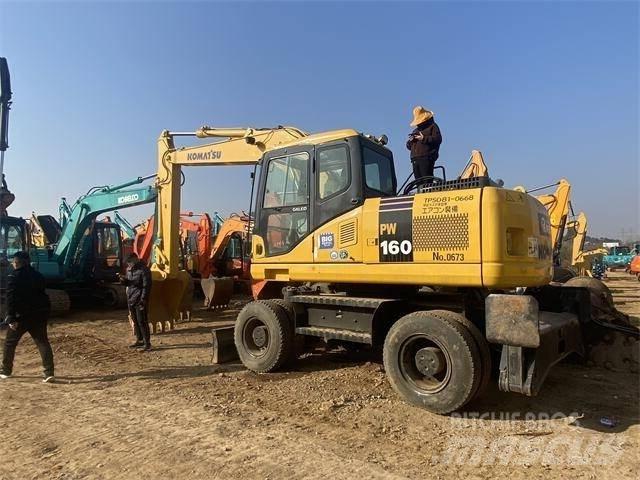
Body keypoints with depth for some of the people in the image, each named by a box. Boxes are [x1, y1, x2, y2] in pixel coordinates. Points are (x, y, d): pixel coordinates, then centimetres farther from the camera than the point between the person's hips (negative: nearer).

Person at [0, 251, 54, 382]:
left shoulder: (14, 277, -9)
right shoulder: (38, 275, 8)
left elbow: (11, 299, -14)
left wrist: (11, 318, -14)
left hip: (22, 316, -4)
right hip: (40, 314, 4)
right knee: (43, 342, 2)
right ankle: (49, 372, -6)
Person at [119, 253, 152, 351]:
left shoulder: (143, 270, -13)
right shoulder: (129, 269, 13)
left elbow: (146, 286, -15)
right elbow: (127, 283, 21)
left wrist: (143, 299, -19)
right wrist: (124, 280, -2)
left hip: (139, 300, -8)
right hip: (130, 299, 8)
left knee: (142, 322, -7)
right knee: (135, 322, 15)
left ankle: (147, 343, -2)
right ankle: (139, 341, 26)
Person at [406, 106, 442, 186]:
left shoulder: (432, 126, 10)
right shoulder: (416, 130, 29)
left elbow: (438, 139, -7)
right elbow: (409, 146, 28)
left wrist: (424, 138, -11)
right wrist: (410, 141, 5)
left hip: (426, 159, -7)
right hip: (415, 159, 7)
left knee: (427, 180, -15)